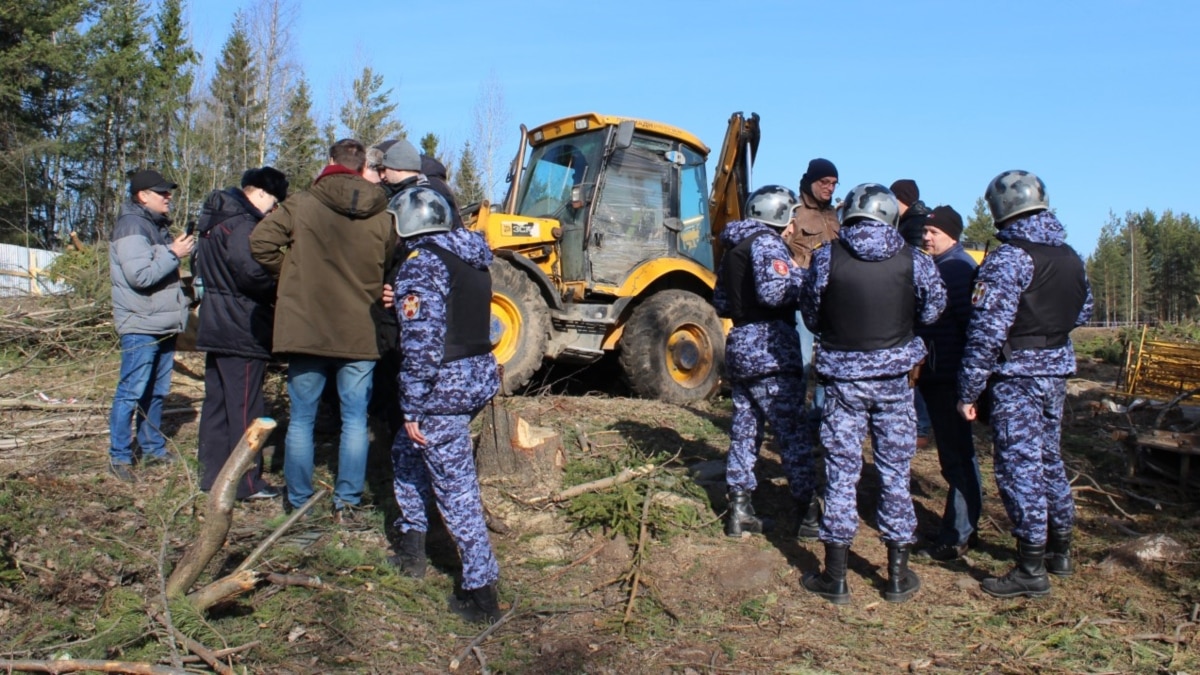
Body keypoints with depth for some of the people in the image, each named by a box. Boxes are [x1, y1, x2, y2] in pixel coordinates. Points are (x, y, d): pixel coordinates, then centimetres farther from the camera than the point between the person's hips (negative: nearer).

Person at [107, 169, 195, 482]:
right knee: (131, 393, -3)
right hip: (141, 327, -9)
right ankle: (119, 456, 5)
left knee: (157, 392, 14)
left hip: (164, 326, 9)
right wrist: (174, 254, -18)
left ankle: (153, 448, 24)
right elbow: (140, 275, -23)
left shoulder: (158, 225, 18)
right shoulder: (131, 226, -12)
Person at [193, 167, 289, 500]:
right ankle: (247, 482, 3)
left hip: (215, 326, 10)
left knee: (216, 401, 15)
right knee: (245, 407, -3)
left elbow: (199, 266, 21)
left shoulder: (213, 219, 15)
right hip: (242, 330, -10)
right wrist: (279, 291, -14)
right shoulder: (241, 222, -17)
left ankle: (212, 473, 23)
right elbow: (251, 270, -29)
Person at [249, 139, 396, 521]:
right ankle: (346, 502, 14)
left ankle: (298, 502, 19)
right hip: (359, 332, 1)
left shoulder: (301, 205, -4)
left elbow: (261, 242, -10)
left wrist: (287, 276, 6)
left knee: (302, 418, 11)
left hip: (305, 328, 0)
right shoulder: (382, 217, -2)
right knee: (355, 419, 10)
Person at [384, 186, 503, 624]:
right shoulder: (472, 259, 12)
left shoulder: (422, 264, -14)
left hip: (444, 387, -9)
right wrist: (402, 301, 18)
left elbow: (420, 343, -20)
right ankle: (411, 547, 35)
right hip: (480, 375, 9)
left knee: (456, 487, -2)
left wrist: (412, 408, -15)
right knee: (407, 451, 27)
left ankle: (481, 594, 4)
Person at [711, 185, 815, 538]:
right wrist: (801, 278, -10)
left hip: (739, 347, 9)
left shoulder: (733, 248, 18)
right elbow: (774, 292, -24)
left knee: (744, 430, 12)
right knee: (792, 433, -1)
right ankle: (810, 510, 6)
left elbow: (721, 303, 21)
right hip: (769, 350, -9)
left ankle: (739, 510, 17)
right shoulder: (766, 242, -10)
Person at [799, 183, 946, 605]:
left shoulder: (826, 258, -9)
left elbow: (811, 317, 0)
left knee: (841, 474, 7)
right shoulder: (913, 261, -6)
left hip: (843, 377, -1)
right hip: (895, 377, 1)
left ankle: (835, 578, 14)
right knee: (895, 474, 12)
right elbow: (932, 311, 6)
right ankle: (898, 577, 22)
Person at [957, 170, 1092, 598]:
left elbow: (987, 330, -21)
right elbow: (1082, 314, 19)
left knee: (1019, 466, -2)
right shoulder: (1070, 256, 7)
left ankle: (1031, 570, 4)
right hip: (1058, 370, 8)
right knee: (1049, 458, 19)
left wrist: (968, 391, -17)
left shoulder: (1009, 258, -18)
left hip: (1017, 375, -8)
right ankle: (1059, 550, 31)